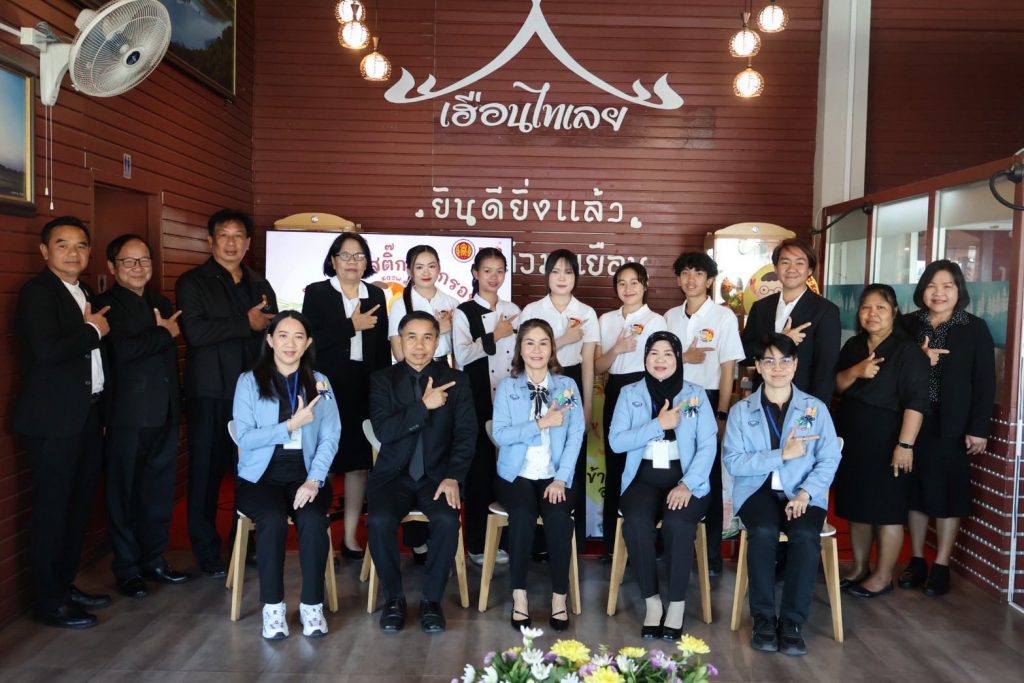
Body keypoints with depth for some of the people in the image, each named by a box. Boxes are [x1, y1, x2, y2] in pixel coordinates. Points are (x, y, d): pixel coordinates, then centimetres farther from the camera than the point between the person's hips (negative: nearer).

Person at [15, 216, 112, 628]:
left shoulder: (86, 294, 15)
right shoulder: (37, 292, -10)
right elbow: (47, 352, -24)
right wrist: (93, 331, -13)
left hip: (87, 415, 8)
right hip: (54, 420, -8)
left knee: (79, 506, 15)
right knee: (52, 510, 0)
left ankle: (66, 586, 29)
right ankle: (47, 602, 12)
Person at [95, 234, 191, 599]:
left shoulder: (161, 303, 15)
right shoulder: (106, 305, -7)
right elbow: (123, 350, -22)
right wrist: (165, 333, -10)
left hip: (164, 414, 6)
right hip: (128, 415, -6)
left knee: (160, 492, 13)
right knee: (124, 494, 6)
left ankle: (154, 560, 26)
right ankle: (127, 569, 18)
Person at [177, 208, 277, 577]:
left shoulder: (260, 285, 15)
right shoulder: (193, 282, 1)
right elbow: (194, 331, -14)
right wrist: (246, 323, -11)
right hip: (210, 393, -4)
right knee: (207, 472, 3)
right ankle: (207, 552, 15)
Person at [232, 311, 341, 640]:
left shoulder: (320, 383, 10)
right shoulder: (249, 381, 5)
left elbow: (330, 438, 1)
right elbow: (244, 437, -5)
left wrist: (314, 480, -13)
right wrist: (293, 424, -13)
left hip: (306, 475, 1)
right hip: (261, 475, -1)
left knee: (313, 520, -28)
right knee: (273, 520, -30)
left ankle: (312, 604, -13)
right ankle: (273, 606, -14)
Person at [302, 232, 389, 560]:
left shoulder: (376, 295, 12)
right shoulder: (316, 293, 1)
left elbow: (382, 347, 11)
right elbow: (311, 340, -11)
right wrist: (352, 325, -13)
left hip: (364, 389, 3)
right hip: (327, 388, -3)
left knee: (359, 461, 4)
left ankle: (350, 536, 13)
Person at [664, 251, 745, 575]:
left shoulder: (724, 316, -5)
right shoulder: (671, 316, 8)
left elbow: (728, 370, -6)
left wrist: (721, 414, -10)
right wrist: (683, 357, -8)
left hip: (707, 400, -4)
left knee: (709, 477, 3)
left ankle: (712, 554, 14)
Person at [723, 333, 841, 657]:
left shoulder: (816, 408, 7)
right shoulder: (741, 410, 5)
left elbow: (829, 459, -1)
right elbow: (732, 461, -7)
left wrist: (805, 493, -17)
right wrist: (781, 454, -15)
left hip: (802, 492, 1)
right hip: (758, 489, 0)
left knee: (805, 535, -30)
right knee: (763, 532, -31)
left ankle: (792, 623, -16)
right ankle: (763, 619, -14)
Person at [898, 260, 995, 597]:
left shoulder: (975, 328, 0)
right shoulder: (908, 324, 6)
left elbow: (985, 383, -3)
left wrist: (978, 429, -9)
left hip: (952, 426, -2)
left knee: (948, 493, 4)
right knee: (915, 490, 8)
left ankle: (940, 567, 13)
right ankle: (916, 562, 19)